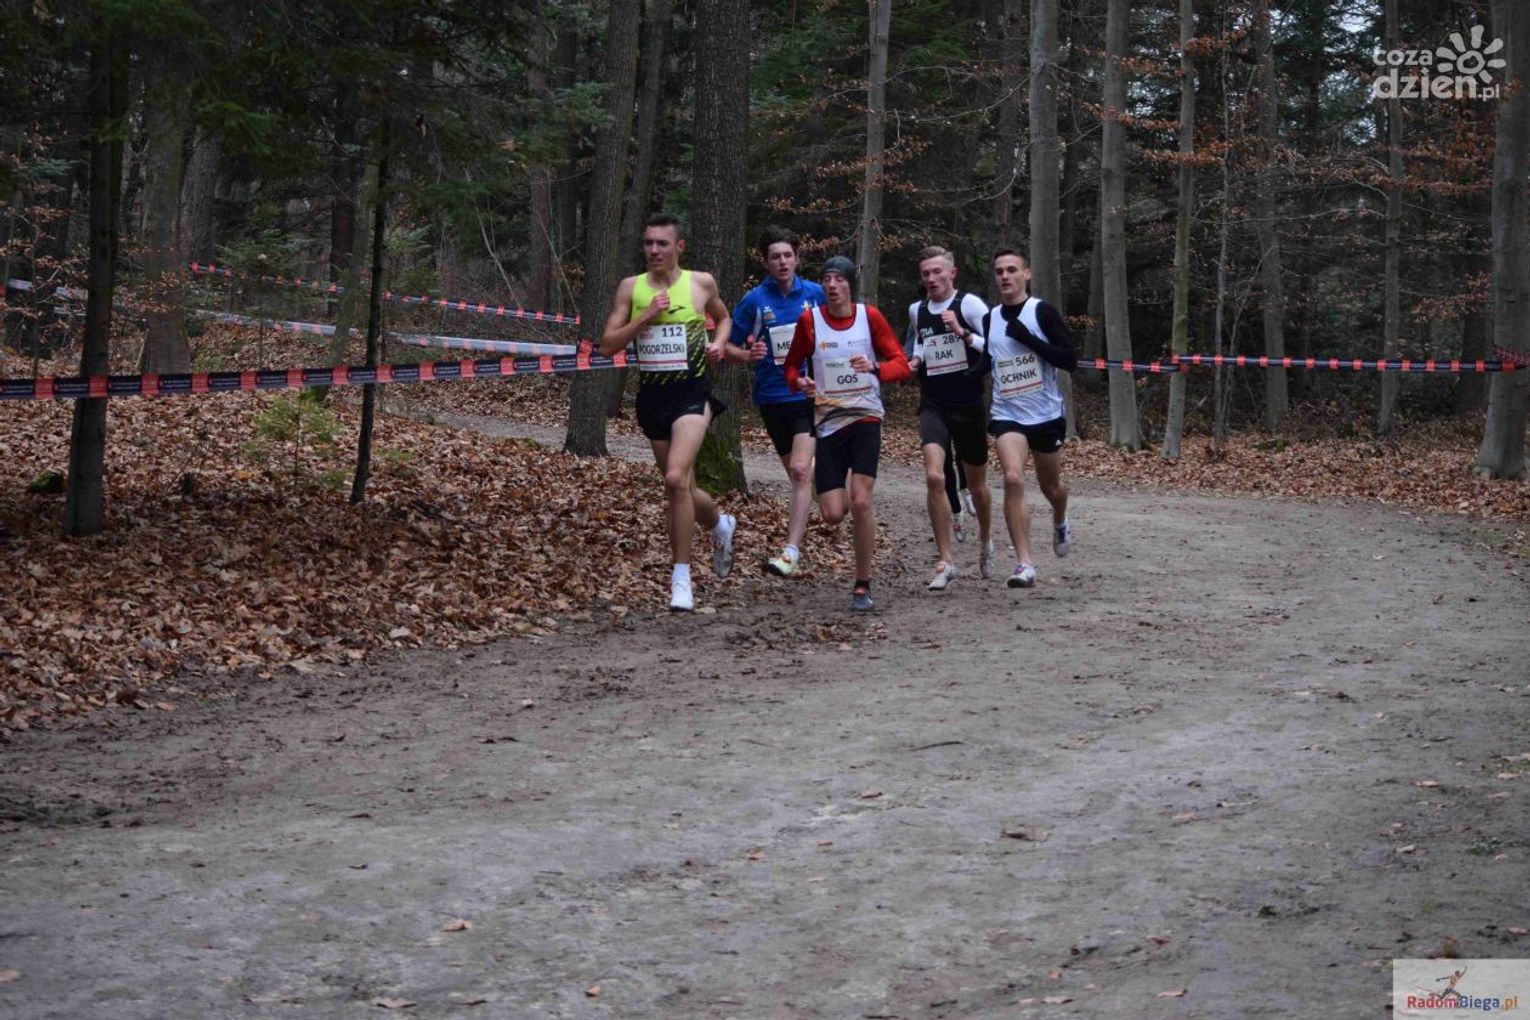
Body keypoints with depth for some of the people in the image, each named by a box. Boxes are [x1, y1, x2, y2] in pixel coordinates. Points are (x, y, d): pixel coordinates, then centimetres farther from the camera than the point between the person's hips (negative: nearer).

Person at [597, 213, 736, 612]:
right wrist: (646, 317, -14)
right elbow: (607, 345, -3)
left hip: (691, 393, -3)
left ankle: (681, 576, -15)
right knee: (682, 489, 13)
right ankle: (721, 525, 47)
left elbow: (723, 317, 20)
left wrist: (718, 343, 0)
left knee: (676, 478, -23)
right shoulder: (631, 288, 2)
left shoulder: (701, 283, 0)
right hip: (651, 396, 3)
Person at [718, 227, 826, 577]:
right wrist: (748, 355, -19)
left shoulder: (816, 294, 1)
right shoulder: (754, 301, -2)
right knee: (797, 472, 12)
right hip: (773, 398, 1)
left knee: (800, 470, -17)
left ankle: (792, 551, -20)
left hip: (810, 394, -1)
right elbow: (729, 346, 1)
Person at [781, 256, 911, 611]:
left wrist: (875, 368, -22)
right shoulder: (810, 320, -2)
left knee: (861, 502, -15)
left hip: (865, 418, -1)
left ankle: (863, 585, -1)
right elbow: (791, 365, 9)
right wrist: (799, 382, -13)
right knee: (833, 514, -5)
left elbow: (901, 364, -2)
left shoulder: (869, 317, -3)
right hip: (828, 421, 1)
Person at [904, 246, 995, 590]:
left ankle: (986, 540, 43)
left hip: (969, 406, -2)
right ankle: (945, 560, -11)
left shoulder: (969, 304, -8)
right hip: (933, 406, 2)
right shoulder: (916, 310, 7)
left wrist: (963, 332, -28)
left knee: (976, 484, 13)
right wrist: (915, 361, 7)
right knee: (934, 477, -19)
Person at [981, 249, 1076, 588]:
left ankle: (1060, 523, 54)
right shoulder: (988, 320, 5)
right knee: (1013, 479, -22)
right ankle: (1025, 564, -21)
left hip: (1046, 415, -1)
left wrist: (1028, 338, -22)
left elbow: (1069, 360, -15)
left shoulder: (1042, 312, -8)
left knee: (1051, 487, 16)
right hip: (1007, 416, 1)